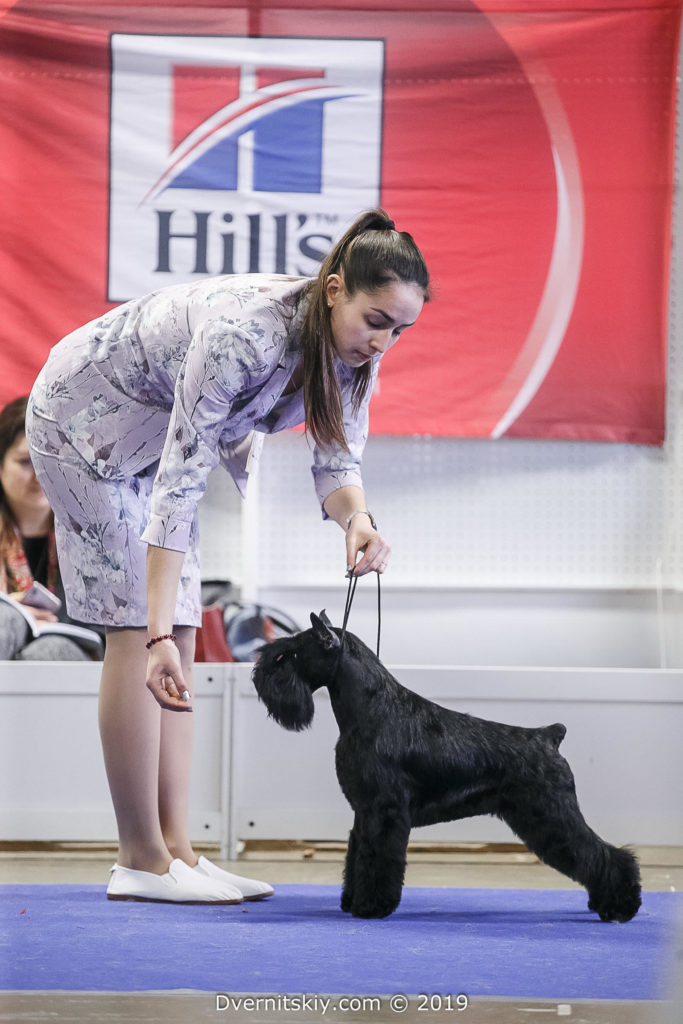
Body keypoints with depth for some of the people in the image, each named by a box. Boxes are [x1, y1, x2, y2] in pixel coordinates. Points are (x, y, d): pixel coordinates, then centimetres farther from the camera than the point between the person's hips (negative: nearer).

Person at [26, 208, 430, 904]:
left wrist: (357, 519, -35)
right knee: (138, 628, -12)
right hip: (86, 418, -8)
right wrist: (157, 634, -45)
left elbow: (337, 458, -9)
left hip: (164, 428, 8)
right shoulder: (244, 332, -40)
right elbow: (179, 483, -41)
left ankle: (174, 850, 3)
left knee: (179, 632, 3)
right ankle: (141, 861, -8)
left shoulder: (355, 349, -16)